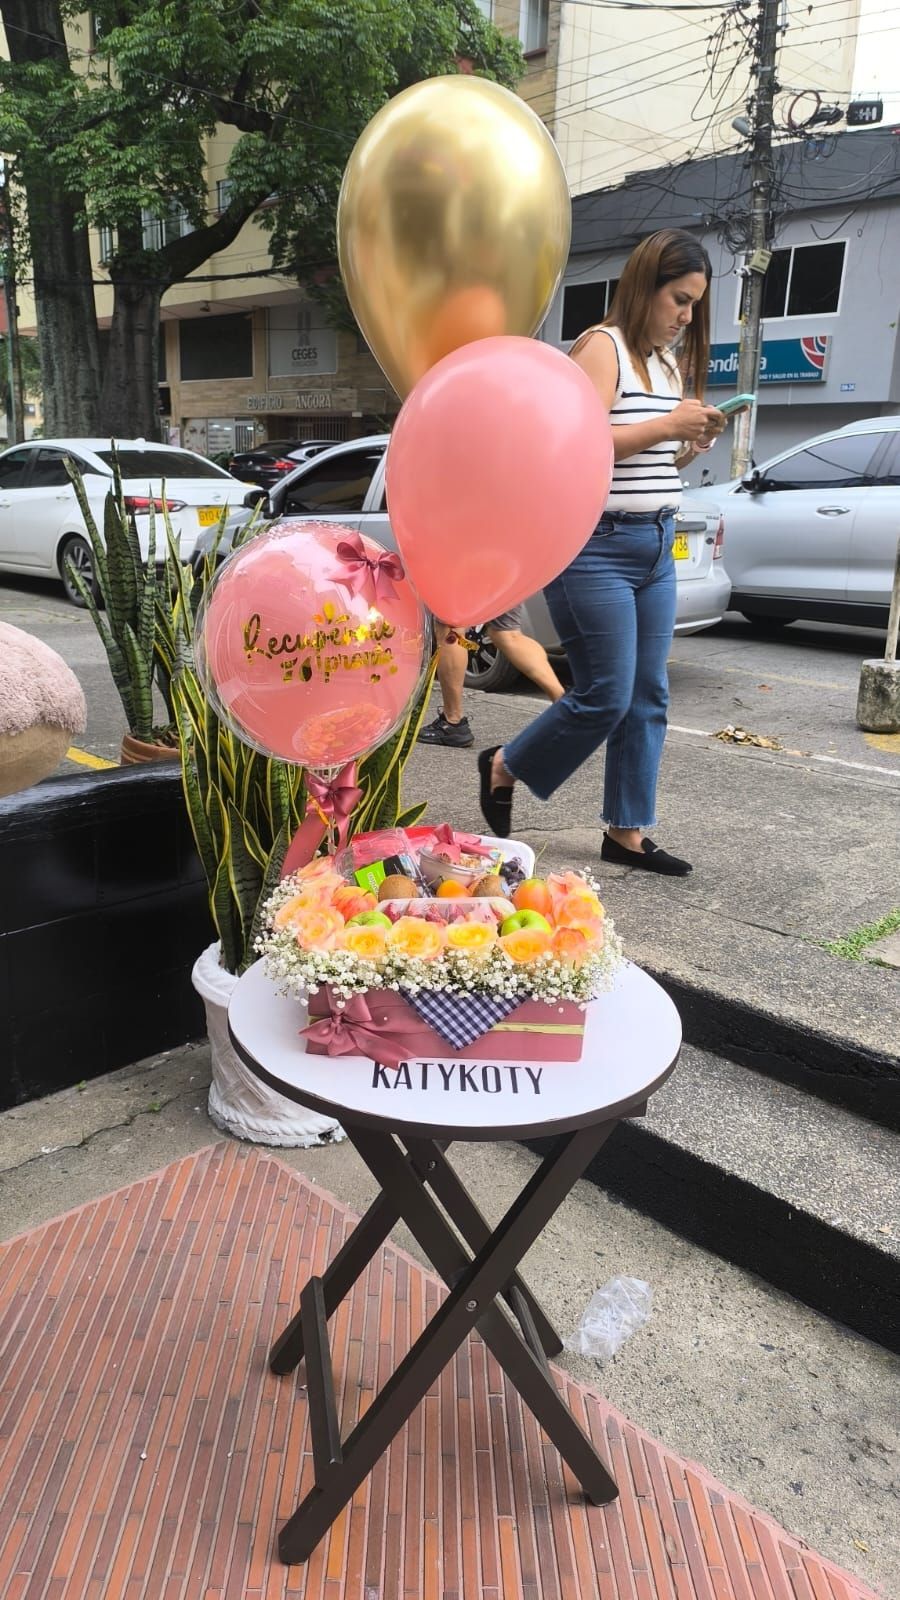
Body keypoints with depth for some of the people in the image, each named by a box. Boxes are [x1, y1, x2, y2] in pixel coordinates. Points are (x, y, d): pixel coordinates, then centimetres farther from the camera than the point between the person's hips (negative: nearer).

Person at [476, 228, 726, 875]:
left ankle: (628, 834, 16)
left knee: (648, 699, 7)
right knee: (605, 697, -7)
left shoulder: (670, 361, 18)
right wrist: (666, 425, -17)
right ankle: (503, 768, 17)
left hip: (656, 549, 9)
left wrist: (694, 445, 5)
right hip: (597, 547, -8)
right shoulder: (602, 347, -7)